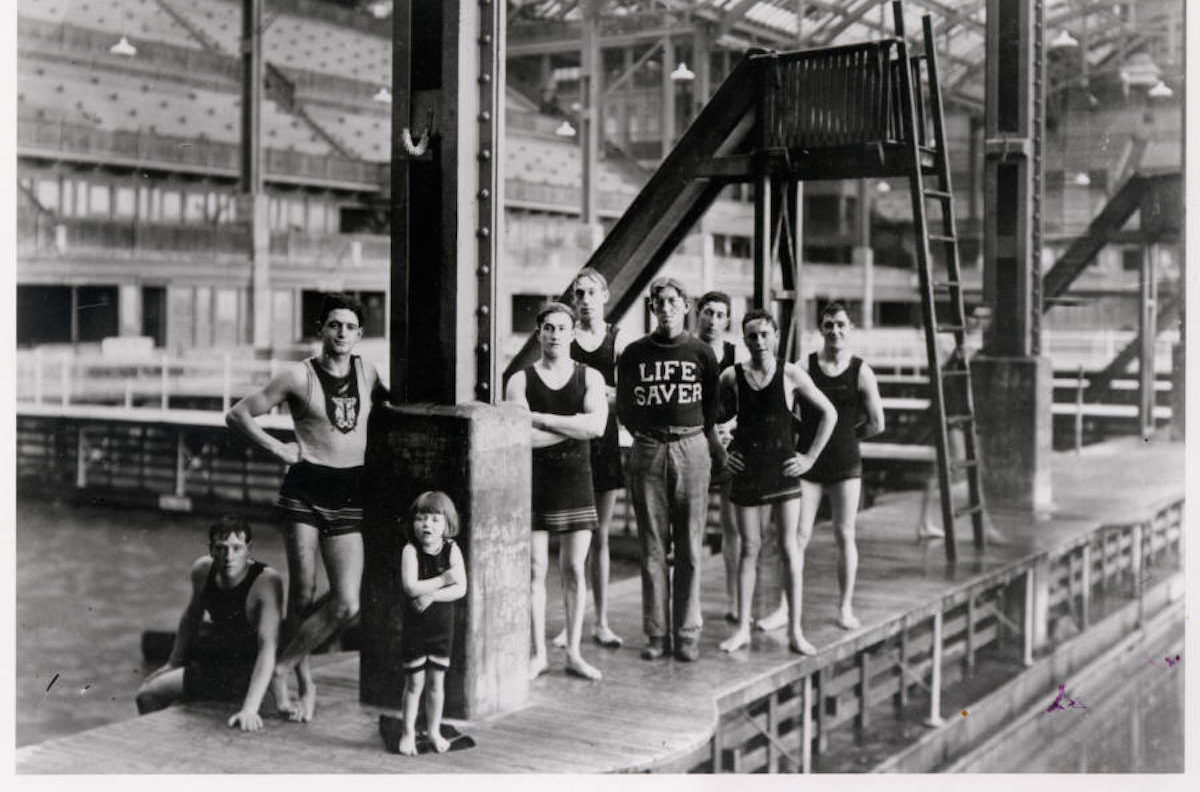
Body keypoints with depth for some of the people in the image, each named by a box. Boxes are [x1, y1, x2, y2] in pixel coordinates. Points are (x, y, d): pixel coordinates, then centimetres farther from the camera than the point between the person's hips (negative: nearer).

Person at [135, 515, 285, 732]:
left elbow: (268, 647, -37)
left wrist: (250, 709, -47)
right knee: (146, 696, 20)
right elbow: (191, 618, 11)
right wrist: (172, 664, 16)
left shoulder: (266, 581, -30)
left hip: (248, 671, -7)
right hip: (215, 656, 7)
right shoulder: (202, 569, -10)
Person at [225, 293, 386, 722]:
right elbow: (237, 415, 3)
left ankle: (282, 668, 11)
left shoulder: (367, 373, 10)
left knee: (347, 603, -6)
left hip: (349, 496, 3)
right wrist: (278, 448, -3)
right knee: (302, 594, -1)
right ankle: (305, 683, 17)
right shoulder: (299, 376, -1)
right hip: (305, 491, -3)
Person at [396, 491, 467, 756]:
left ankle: (434, 731, 24)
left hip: (443, 626, 2)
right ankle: (408, 732, 18)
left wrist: (431, 595, -23)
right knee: (414, 682, 5)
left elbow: (461, 589, -13)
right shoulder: (411, 550, -11)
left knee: (437, 681, 11)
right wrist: (443, 579, -23)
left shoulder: (452, 550, -6)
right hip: (415, 626, -2)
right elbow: (411, 588, -23)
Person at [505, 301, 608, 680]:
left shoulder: (590, 378, 5)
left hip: (576, 482, 1)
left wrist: (543, 419, -13)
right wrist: (575, 425, -10)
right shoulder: (520, 380, 2)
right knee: (535, 570, 1)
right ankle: (539, 653, 11)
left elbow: (597, 425, -12)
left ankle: (573, 652, 14)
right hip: (534, 483, -1)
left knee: (574, 569, 4)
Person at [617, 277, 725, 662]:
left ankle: (688, 634, 7)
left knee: (689, 547, 1)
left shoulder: (701, 353, 6)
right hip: (647, 452, 1)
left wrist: (712, 446, 4)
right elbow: (624, 406, 13)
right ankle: (656, 634, 8)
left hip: (691, 448, -1)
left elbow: (713, 406, 10)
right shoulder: (634, 353, 7)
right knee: (653, 547, 2)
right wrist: (645, 437, 7)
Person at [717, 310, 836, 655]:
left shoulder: (791, 374, -2)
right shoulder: (731, 377, 0)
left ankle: (795, 631, 4)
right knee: (749, 549, 5)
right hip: (747, 473, 1)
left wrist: (810, 456, 2)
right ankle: (742, 628, 11)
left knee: (790, 549, -2)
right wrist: (722, 452, 4)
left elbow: (829, 413, 6)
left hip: (784, 472, -1)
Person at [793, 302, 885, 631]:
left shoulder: (861, 372, 0)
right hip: (808, 462, 0)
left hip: (846, 463, 0)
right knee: (798, 535, -2)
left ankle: (846, 607, 15)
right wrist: (807, 431, -1)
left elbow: (876, 424, 4)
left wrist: (844, 434, 9)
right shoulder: (804, 367, 0)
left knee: (845, 535, 4)